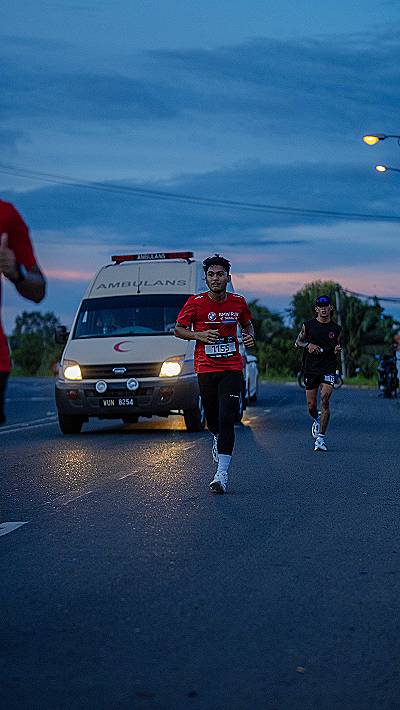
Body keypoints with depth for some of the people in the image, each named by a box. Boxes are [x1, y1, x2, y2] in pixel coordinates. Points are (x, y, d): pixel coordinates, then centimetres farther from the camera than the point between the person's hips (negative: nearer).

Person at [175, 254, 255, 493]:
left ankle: (222, 474, -17)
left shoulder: (238, 302, 2)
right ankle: (217, 438, 49)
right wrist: (198, 335, -15)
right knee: (212, 418, 11)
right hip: (205, 368, 0)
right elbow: (178, 329, 4)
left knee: (227, 419, -13)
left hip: (232, 368, 0)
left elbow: (247, 324, 21)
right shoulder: (195, 303, -5)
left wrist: (250, 337, -1)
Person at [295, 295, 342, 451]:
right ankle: (317, 420, 39)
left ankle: (320, 437, -14)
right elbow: (297, 342, 13)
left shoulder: (336, 329, 7)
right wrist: (308, 345, -7)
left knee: (325, 399, -19)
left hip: (329, 368, -1)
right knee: (311, 406, 3)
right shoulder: (308, 325, 4)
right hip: (311, 368, 1)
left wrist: (337, 350, -6)